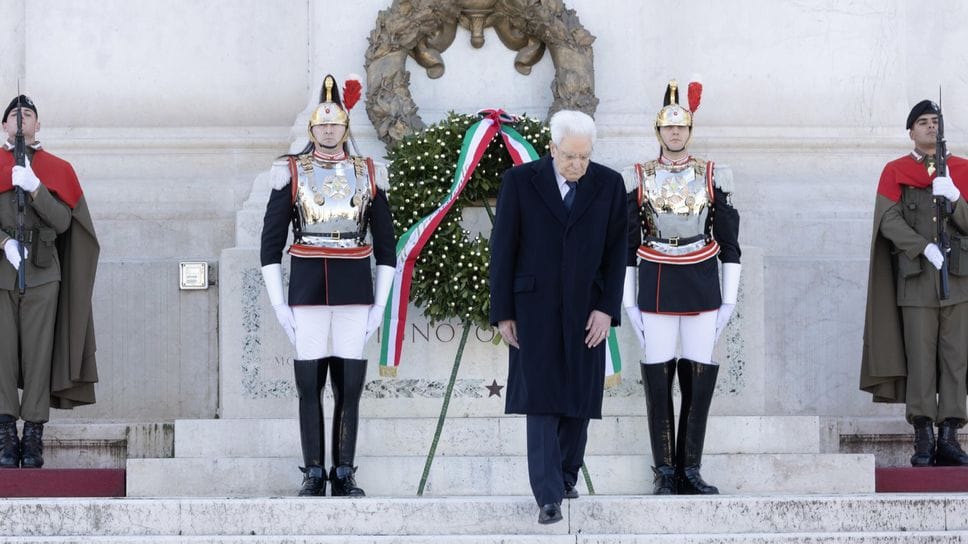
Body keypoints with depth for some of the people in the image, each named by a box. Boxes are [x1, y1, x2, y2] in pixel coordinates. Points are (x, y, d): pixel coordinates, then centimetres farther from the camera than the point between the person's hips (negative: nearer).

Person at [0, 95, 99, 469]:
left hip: (41, 273, 0)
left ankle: (33, 438, -1)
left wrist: (34, 188, -11)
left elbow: (62, 221, 1)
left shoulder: (57, 170, 12)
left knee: (38, 354, -3)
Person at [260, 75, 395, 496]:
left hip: (355, 293, 1)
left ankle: (345, 474, 9)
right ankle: (314, 474, 7)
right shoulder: (291, 173, 2)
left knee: (350, 386, 2)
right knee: (309, 386, 0)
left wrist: (380, 305, 3)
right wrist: (278, 304, -4)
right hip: (307, 293, -1)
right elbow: (271, 243, 2)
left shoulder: (369, 175, 7)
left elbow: (385, 245, 10)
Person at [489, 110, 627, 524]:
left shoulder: (609, 184, -4)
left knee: (577, 398, 7)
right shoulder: (519, 180, -8)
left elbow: (616, 252, -1)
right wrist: (502, 313, -6)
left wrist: (607, 309, -10)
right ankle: (549, 497, -11)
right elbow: (503, 249, -5)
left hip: (586, 309, 2)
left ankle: (566, 474, 27)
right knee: (541, 399, -9)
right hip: (535, 307, -2)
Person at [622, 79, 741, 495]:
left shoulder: (713, 177, 4)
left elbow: (729, 242, 6)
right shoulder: (637, 179, 2)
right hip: (656, 287, -1)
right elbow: (625, 244, 5)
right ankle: (664, 472, 7)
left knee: (700, 379, 1)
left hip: (702, 287, 1)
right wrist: (628, 302, 0)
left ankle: (690, 470, 8)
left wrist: (730, 299, 2)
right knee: (658, 379, 0)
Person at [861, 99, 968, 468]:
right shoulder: (895, 172, 8)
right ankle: (924, 439, -5)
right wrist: (924, 247, -16)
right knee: (920, 359, -6)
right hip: (917, 278, -2)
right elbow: (890, 220, -3)